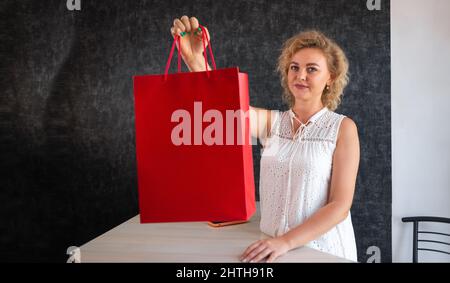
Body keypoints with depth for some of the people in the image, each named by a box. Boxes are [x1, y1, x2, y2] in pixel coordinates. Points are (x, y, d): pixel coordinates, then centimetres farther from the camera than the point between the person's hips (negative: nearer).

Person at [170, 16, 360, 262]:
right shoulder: (271, 122, 1)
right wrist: (192, 57, -31)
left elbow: (340, 205, -12)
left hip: (324, 250, -2)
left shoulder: (342, 128, -6)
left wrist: (286, 241, -22)